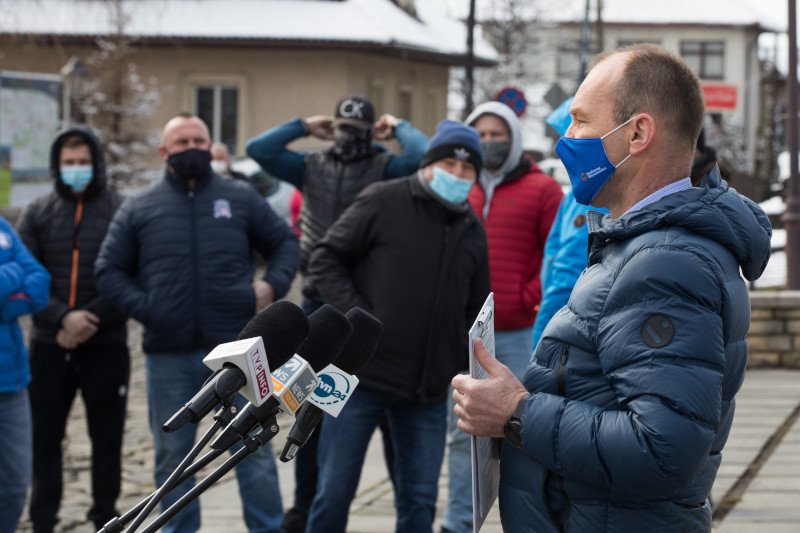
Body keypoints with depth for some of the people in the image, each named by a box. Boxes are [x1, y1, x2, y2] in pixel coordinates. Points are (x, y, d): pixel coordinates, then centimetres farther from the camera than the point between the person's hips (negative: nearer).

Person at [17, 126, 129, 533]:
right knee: (44, 439, 6)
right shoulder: (37, 214, 7)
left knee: (107, 439, 7)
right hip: (48, 346, 2)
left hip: (106, 346, -2)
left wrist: (91, 322, -17)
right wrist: (62, 318, -16)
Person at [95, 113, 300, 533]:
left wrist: (273, 284, -3)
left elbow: (285, 243, 15)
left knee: (254, 449, 1)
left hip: (235, 348, -1)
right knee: (173, 455, 8)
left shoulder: (241, 198, 8)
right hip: (168, 355, 1)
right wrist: (144, 307, -6)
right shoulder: (138, 209, 8)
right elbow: (109, 271, 10)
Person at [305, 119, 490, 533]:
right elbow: (326, 259, -3)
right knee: (335, 491, 0)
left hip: (429, 388, 5)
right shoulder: (383, 202, -3)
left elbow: (475, 309, 21)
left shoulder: (473, 231, 13)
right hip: (361, 375, -4)